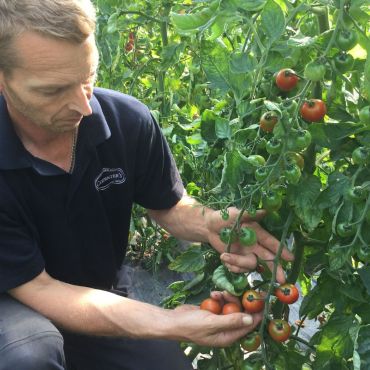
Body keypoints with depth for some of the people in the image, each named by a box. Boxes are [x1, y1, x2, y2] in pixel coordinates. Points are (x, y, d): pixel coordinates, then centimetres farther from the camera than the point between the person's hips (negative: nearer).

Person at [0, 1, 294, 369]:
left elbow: (168, 206, -1)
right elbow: (35, 288, -26)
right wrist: (171, 323, -36)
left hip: (99, 298, 5)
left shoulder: (128, 120, -16)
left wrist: (209, 223, -27)